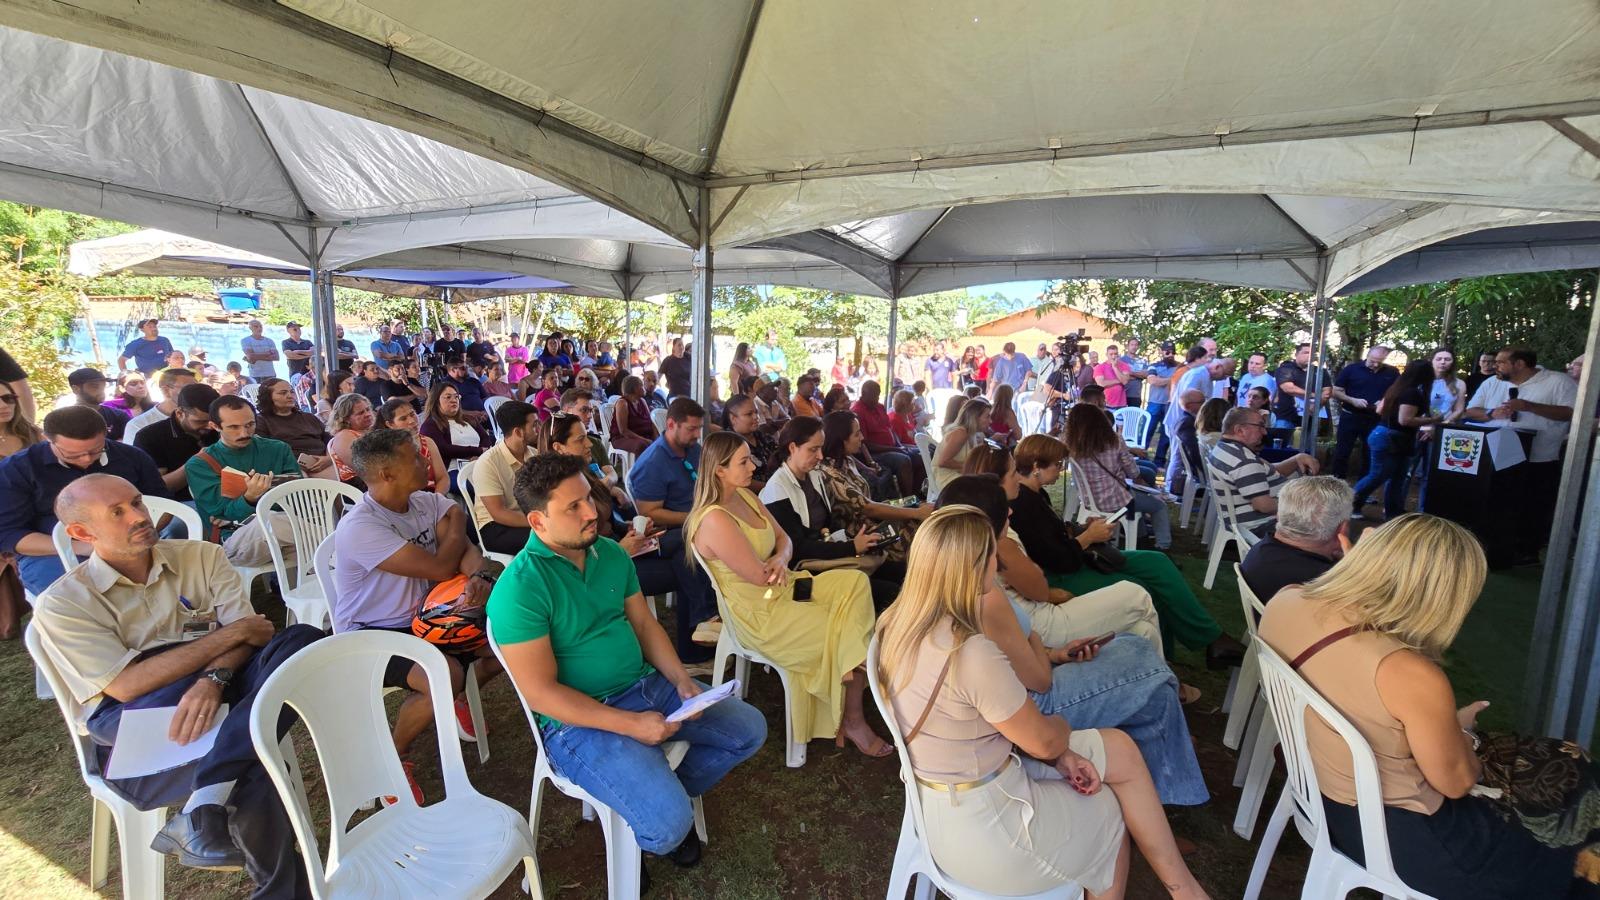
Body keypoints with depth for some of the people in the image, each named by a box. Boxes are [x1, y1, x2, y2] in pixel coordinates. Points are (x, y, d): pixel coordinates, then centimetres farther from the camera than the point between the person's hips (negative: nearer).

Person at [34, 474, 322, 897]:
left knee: (302, 639, -30)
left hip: (223, 690, 3)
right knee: (254, 770, -35)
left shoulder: (200, 556, 12)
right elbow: (127, 685, -11)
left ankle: (204, 806, -37)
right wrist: (228, 635, -11)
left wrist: (213, 679, -23)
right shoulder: (61, 604, 4)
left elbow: (248, 629, -1)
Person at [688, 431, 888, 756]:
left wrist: (780, 559, -14)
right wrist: (778, 566, -2)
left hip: (782, 590, 9)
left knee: (855, 581, -7)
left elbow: (783, 539, 9)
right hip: (761, 617, -9)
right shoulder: (715, 520, -26)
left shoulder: (745, 495, 3)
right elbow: (759, 577, -24)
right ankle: (854, 721, 18)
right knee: (849, 635, -6)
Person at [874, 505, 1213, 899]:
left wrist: (1061, 754, 1)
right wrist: (1063, 726, 7)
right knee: (1109, 812, 20)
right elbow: (1044, 740, -16)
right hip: (981, 827, -7)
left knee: (1120, 751, 15)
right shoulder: (973, 654, -34)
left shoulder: (904, 625, -7)